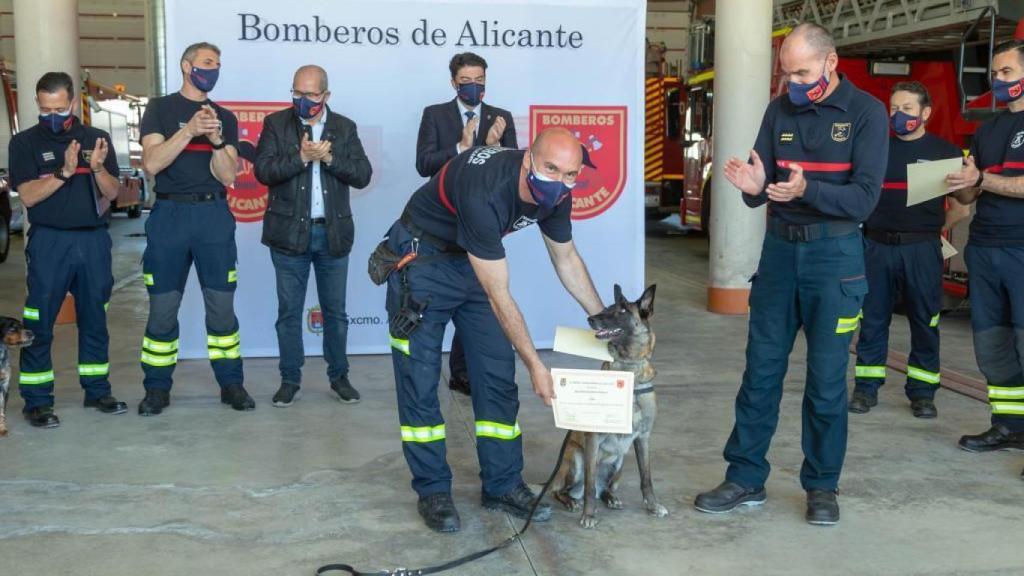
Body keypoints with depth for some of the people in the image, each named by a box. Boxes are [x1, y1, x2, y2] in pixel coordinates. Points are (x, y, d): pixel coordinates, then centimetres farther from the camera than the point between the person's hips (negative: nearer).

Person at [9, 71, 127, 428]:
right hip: (49, 242, -3)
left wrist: (98, 168, -16)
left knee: (95, 320, 11)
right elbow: (28, 196, -9)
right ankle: (36, 401, 4)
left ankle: (97, 390, 21)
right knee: (39, 324, -2)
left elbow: (113, 192, 4)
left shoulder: (97, 139, 8)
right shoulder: (25, 143, 1)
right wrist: (64, 172, -22)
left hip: (94, 240, 3)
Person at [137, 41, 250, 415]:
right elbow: (152, 163, -8)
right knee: (162, 307, 1)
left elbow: (228, 176, 4)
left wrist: (216, 140, -12)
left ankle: (231, 383, 10)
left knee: (222, 305, 2)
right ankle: (157, 388, 11)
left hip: (214, 215, 2)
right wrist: (189, 131, -17)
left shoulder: (224, 118, 13)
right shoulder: (160, 109, 6)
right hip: (170, 214, -2)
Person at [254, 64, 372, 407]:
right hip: (290, 233, -1)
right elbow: (263, 170, -10)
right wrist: (302, 156, -19)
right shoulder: (276, 123, 2)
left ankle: (339, 376, 22)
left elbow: (362, 175, -2)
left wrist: (329, 158, -15)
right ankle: (290, 379, 17)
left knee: (335, 311, 9)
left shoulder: (344, 128, 6)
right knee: (289, 311, 6)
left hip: (333, 233, 1)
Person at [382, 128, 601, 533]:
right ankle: (432, 490, 8)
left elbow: (566, 258, 5)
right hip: (421, 258, -7)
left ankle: (503, 485, 14)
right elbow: (499, 297, -32)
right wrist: (536, 365, -27)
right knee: (419, 381, -6)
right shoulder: (484, 192, -38)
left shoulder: (554, 195, -15)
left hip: (474, 260, 7)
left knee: (498, 376, 4)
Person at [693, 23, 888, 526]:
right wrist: (752, 186, -22)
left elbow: (864, 197, -15)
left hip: (834, 256, -4)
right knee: (760, 371, 6)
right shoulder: (779, 111, 5)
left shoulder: (866, 113, -6)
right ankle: (745, 478, 16)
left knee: (826, 378, 3)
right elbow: (760, 189, 2)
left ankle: (822, 486, 17)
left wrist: (807, 190, -31)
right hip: (780, 249, 4)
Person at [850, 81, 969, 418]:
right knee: (872, 319, 5)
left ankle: (922, 392, 13)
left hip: (922, 250, -2)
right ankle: (866, 388, 14)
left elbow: (960, 210, 4)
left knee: (925, 322, 4)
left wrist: (933, 229, 9)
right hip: (877, 247, 2)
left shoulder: (945, 152, 3)